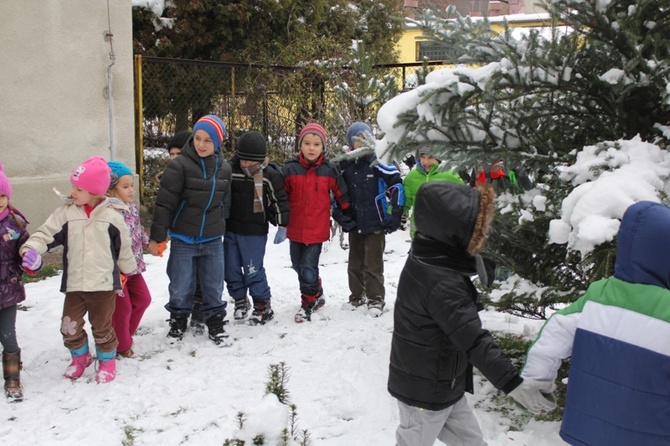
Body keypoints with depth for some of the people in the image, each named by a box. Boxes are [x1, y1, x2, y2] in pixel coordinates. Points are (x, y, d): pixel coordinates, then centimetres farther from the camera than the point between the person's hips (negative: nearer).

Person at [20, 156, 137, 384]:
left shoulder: (112, 216, -8)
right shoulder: (65, 213, -3)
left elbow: (124, 248, 3)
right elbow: (45, 233, -8)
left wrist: (128, 270, 13)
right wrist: (31, 249, -27)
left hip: (104, 284, -3)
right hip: (74, 284, 3)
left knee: (102, 327, 10)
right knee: (70, 326, 10)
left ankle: (107, 361, 32)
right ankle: (80, 357, 36)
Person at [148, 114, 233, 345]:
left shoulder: (223, 168, 3)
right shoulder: (179, 165, -13)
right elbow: (164, 203, -11)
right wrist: (156, 236, -11)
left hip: (213, 240, 3)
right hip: (183, 239, -3)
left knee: (214, 286, 9)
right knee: (181, 286, 7)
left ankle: (215, 323, 24)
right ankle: (178, 322, 27)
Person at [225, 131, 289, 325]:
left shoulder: (270, 175, -11)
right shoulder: (230, 170, -3)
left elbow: (280, 201, -4)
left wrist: (282, 227, -4)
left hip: (255, 233, -4)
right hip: (231, 229, 5)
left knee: (253, 270, -4)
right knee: (231, 269, 11)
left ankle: (263, 306, 11)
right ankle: (240, 301, 29)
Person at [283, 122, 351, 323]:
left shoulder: (330, 170, -4)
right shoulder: (290, 168, -3)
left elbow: (341, 195, 7)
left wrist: (346, 217, 12)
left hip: (317, 229, -3)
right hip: (295, 229, 3)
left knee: (308, 269, -6)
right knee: (298, 266, 16)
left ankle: (308, 303, 14)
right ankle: (317, 294, 39)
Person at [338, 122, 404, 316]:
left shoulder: (377, 163, -11)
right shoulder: (345, 165, 1)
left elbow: (396, 185, -11)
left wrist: (395, 213, -12)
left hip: (375, 224, -4)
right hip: (354, 225, 4)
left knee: (373, 265, 0)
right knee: (355, 264, 14)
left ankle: (376, 300, 12)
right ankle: (357, 297, 29)